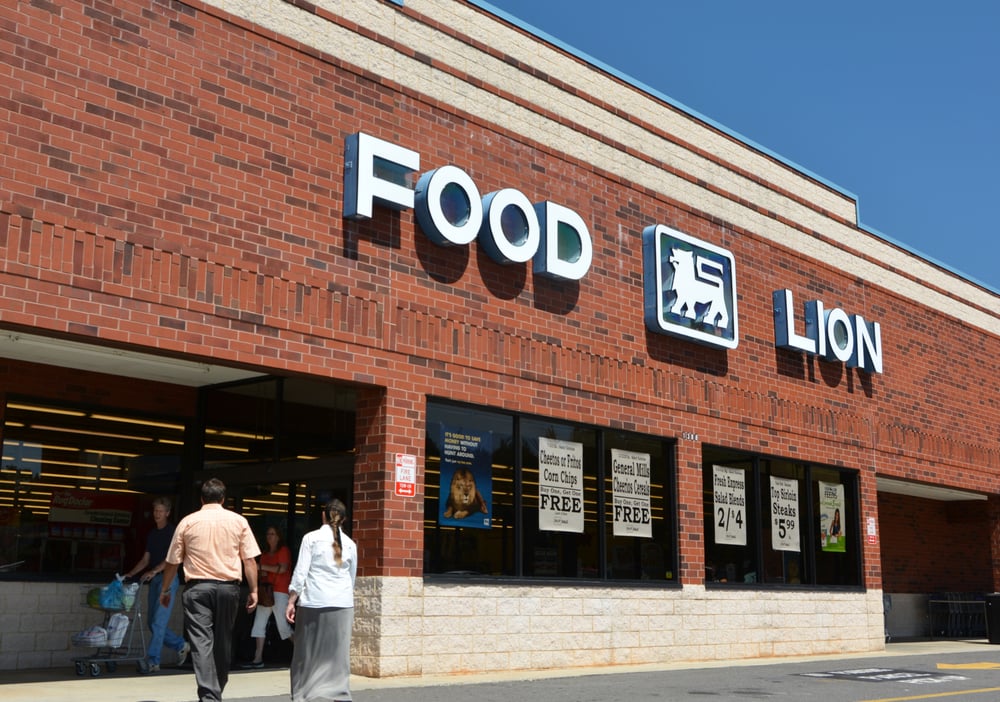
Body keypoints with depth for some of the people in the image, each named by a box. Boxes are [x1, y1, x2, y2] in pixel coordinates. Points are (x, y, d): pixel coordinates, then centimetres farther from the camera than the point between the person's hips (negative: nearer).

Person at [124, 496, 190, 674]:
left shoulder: (172, 531, -4)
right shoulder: (152, 534, 18)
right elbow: (146, 559, 19)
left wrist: (154, 571, -24)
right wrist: (131, 574, 6)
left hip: (168, 578, -8)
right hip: (154, 579, 8)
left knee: (158, 622, -11)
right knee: (153, 622, 7)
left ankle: (153, 662, -9)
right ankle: (181, 645, 23)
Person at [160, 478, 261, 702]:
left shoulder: (187, 522, 4)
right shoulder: (238, 521, 5)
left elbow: (172, 562, 8)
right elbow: (250, 560, 1)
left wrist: (165, 590, 20)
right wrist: (253, 590, 6)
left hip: (197, 588, -1)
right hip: (228, 587, 2)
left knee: (201, 643, -3)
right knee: (223, 643, 15)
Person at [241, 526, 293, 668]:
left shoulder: (283, 550, -1)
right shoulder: (265, 554, 20)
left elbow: (282, 568, -14)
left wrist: (262, 567, -12)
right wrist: (261, 573, 3)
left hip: (280, 591, -8)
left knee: (283, 625, -7)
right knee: (259, 624, 0)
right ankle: (258, 659, 1)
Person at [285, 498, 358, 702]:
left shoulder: (312, 538, 0)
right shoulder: (350, 543, 9)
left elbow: (300, 572, -4)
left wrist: (291, 601, -1)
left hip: (314, 602, -2)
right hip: (343, 604, 2)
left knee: (308, 653, 6)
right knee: (338, 653, 5)